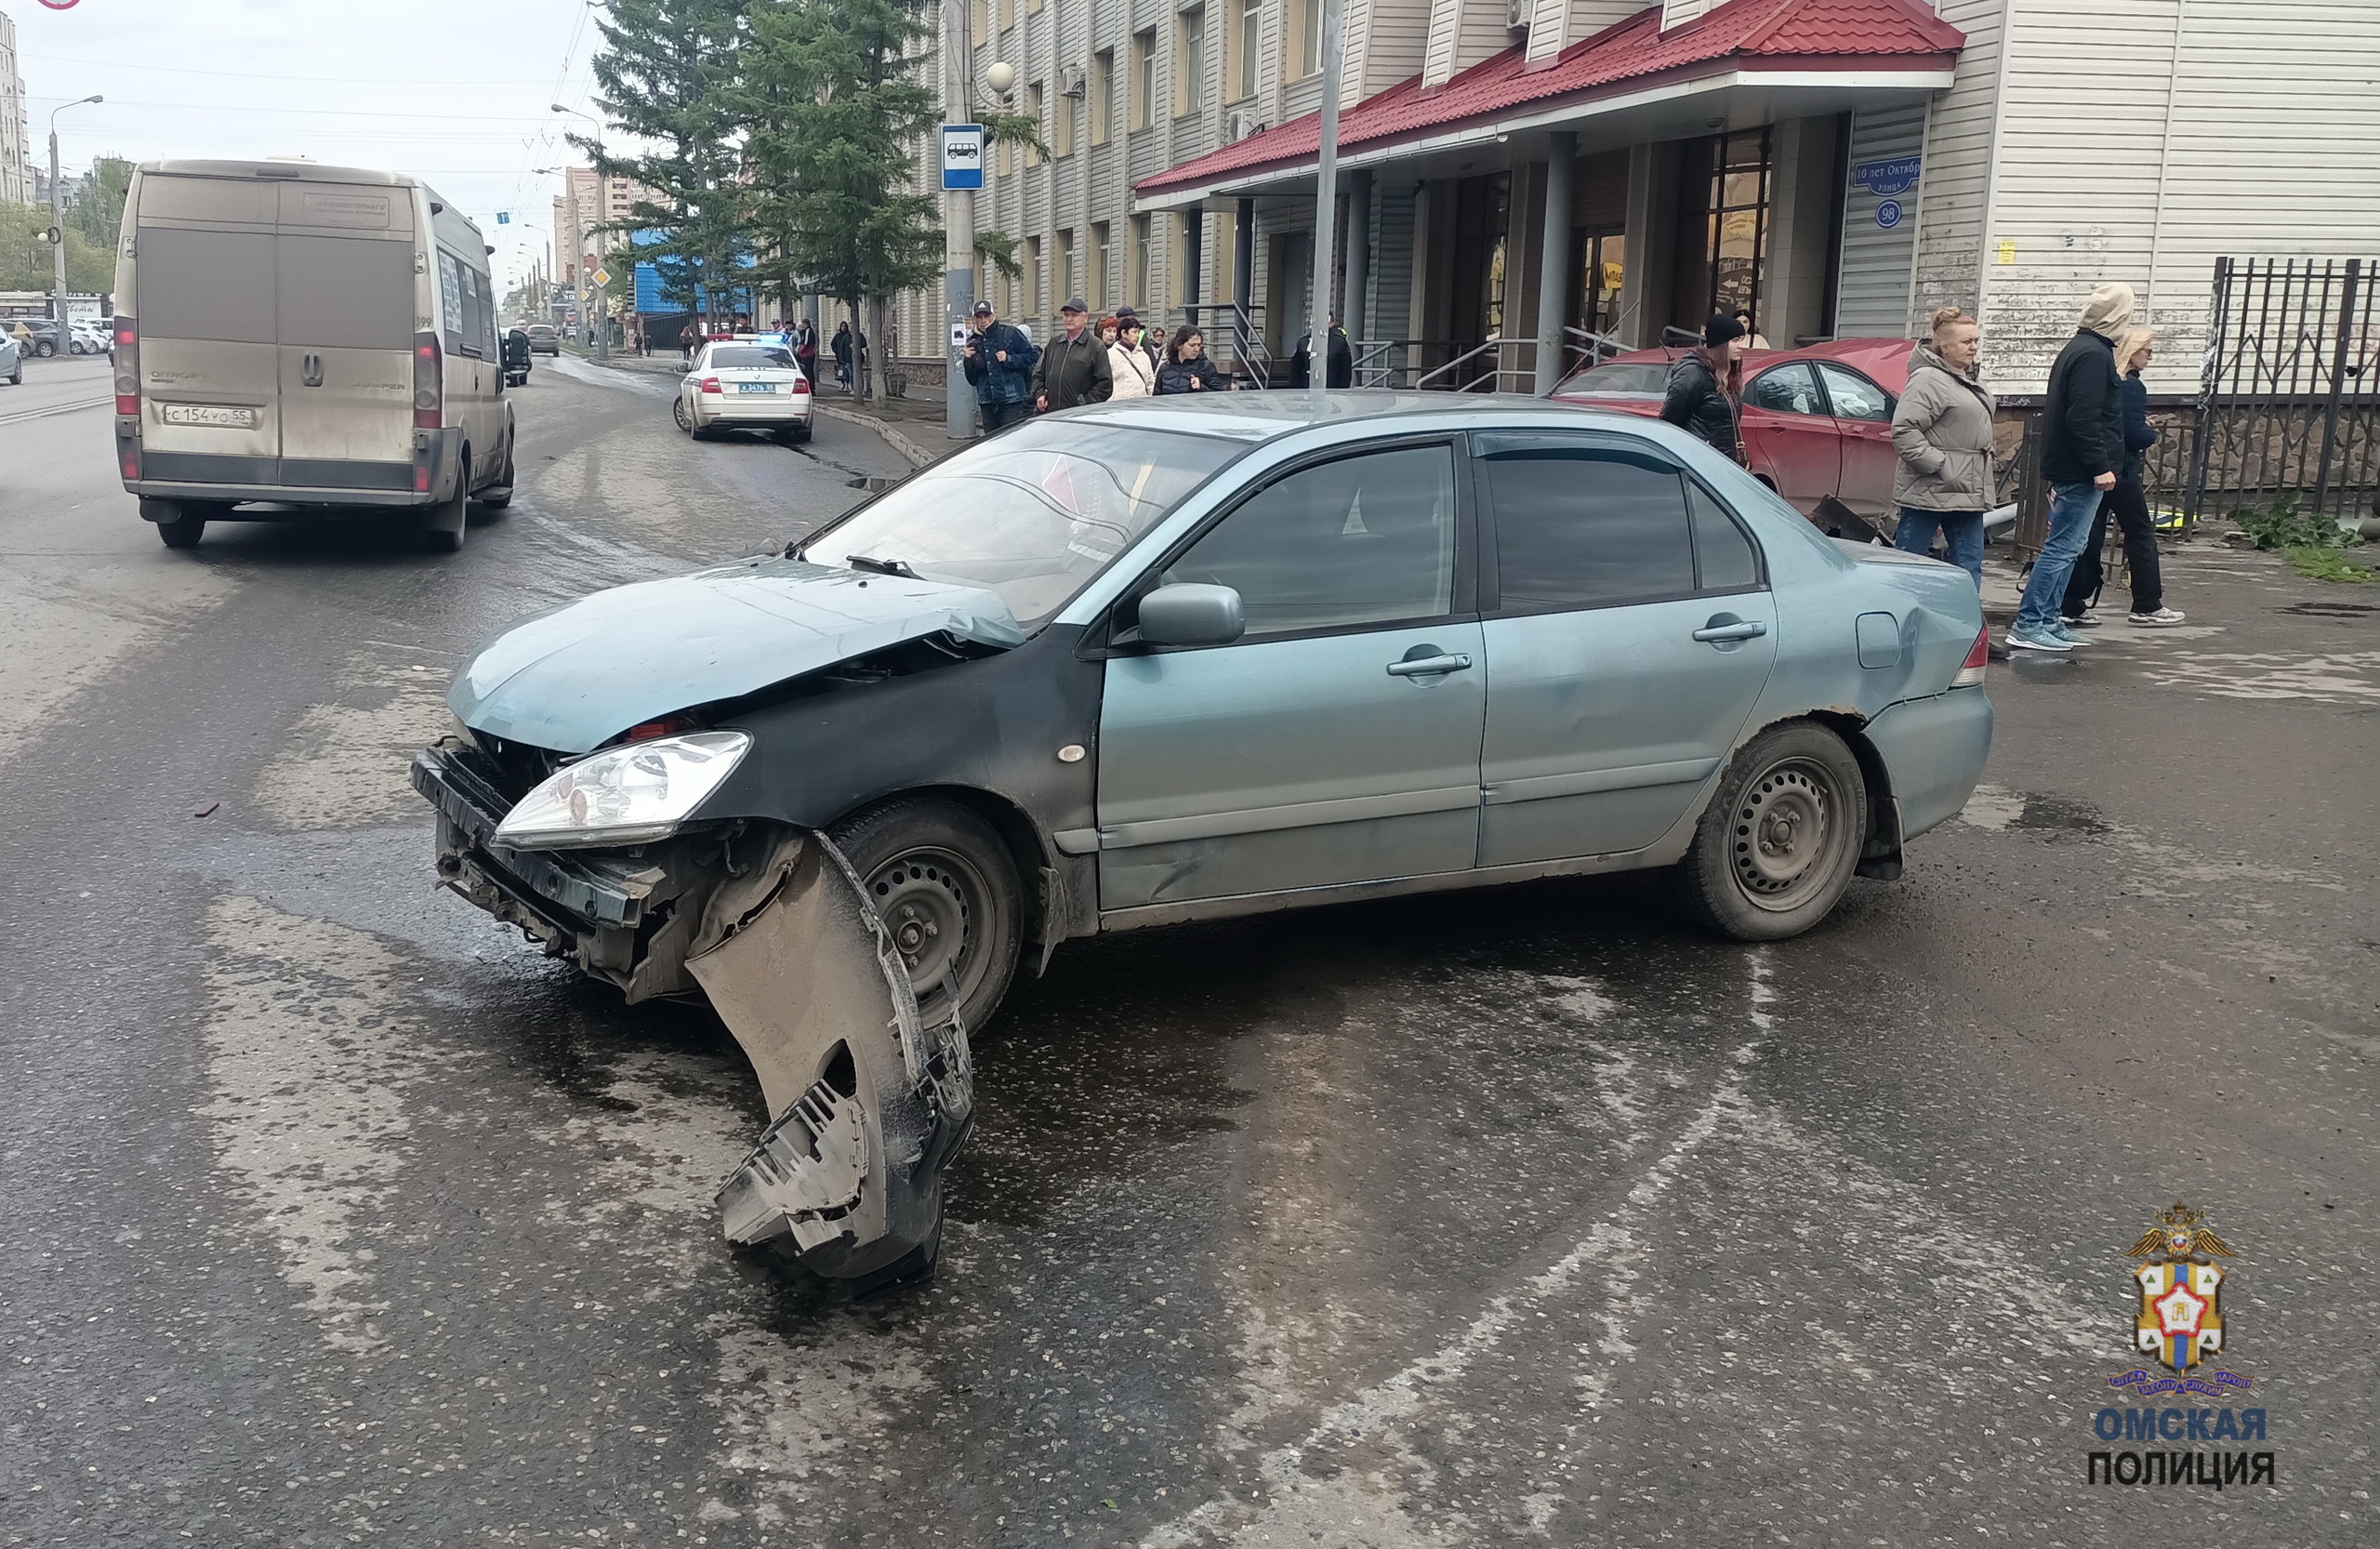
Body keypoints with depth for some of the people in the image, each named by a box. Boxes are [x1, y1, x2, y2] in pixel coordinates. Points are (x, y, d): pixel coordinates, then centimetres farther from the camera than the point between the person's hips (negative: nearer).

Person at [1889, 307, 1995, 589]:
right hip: (1929, 490, -10)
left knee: (1970, 565, 8)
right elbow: (1903, 431, -23)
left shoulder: (1967, 379, 17)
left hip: (1966, 491, 10)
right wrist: (1938, 465, -23)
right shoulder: (1928, 380, -14)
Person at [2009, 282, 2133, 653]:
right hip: (2081, 471, -11)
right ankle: (2028, 625, -9)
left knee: (2065, 547, 13)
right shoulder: (2094, 355, -15)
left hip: (2066, 468, 11)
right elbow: (2084, 418, -23)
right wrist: (2100, 466, -22)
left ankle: (2048, 622, 17)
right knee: (2062, 547, -9)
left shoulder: (2077, 349, 17)